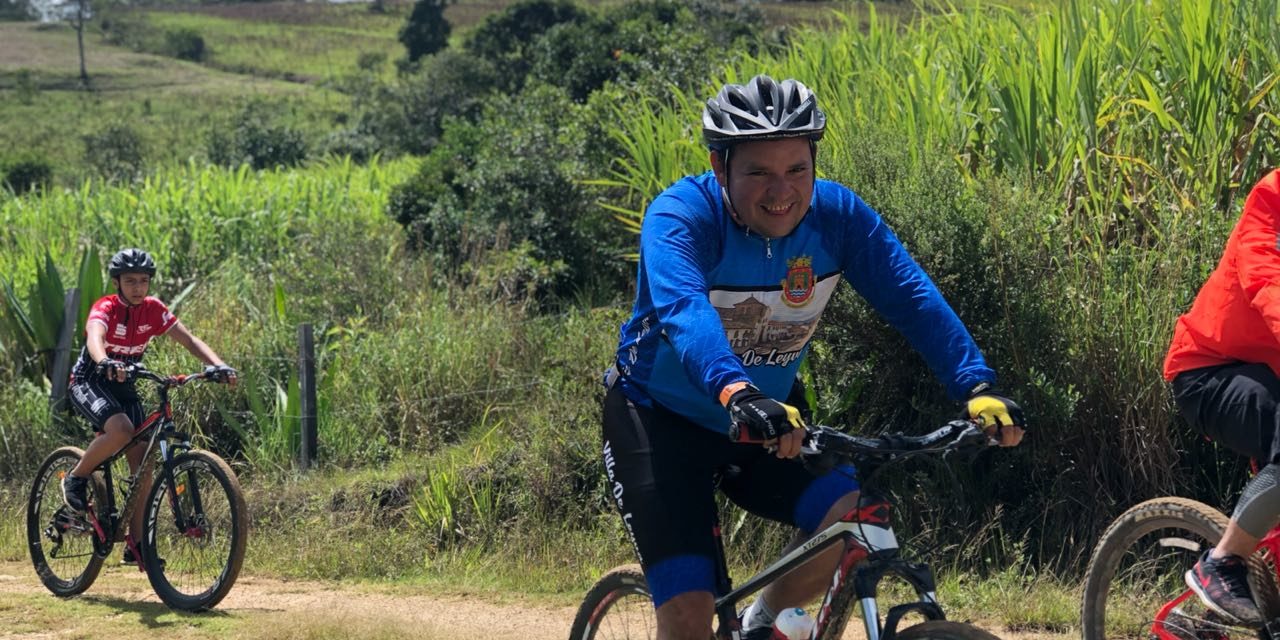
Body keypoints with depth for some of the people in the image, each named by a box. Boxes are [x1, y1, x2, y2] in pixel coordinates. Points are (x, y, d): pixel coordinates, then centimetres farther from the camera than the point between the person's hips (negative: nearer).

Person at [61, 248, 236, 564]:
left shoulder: (153, 309, -5)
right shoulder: (105, 308, -20)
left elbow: (189, 339, -9)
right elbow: (94, 336, -41)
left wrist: (218, 365, -27)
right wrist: (105, 363, -64)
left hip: (123, 387, 5)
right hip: (89, 383, -5)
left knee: (142, 461, -5)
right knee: (121, 430, -35)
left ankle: (136, 544, 1)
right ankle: (76, 478, -10)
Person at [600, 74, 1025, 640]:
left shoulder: (837, 216, -15)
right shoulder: (680, 216, -26)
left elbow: (913, 298, -24)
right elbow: (682, 311, -45)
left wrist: (978, 387, -40)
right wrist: (737, 394, -63)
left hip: (772, 417, 4)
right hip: (660, 418, -4)